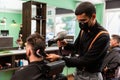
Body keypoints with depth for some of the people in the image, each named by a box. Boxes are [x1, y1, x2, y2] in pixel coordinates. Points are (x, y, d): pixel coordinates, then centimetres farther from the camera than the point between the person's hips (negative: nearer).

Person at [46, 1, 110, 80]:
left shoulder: (103, 37, -24)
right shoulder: (83, 30, -3)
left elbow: (85, 60, -26)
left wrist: (60, 58, -28)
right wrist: (66, 45, -8)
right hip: (78, 73, 6)